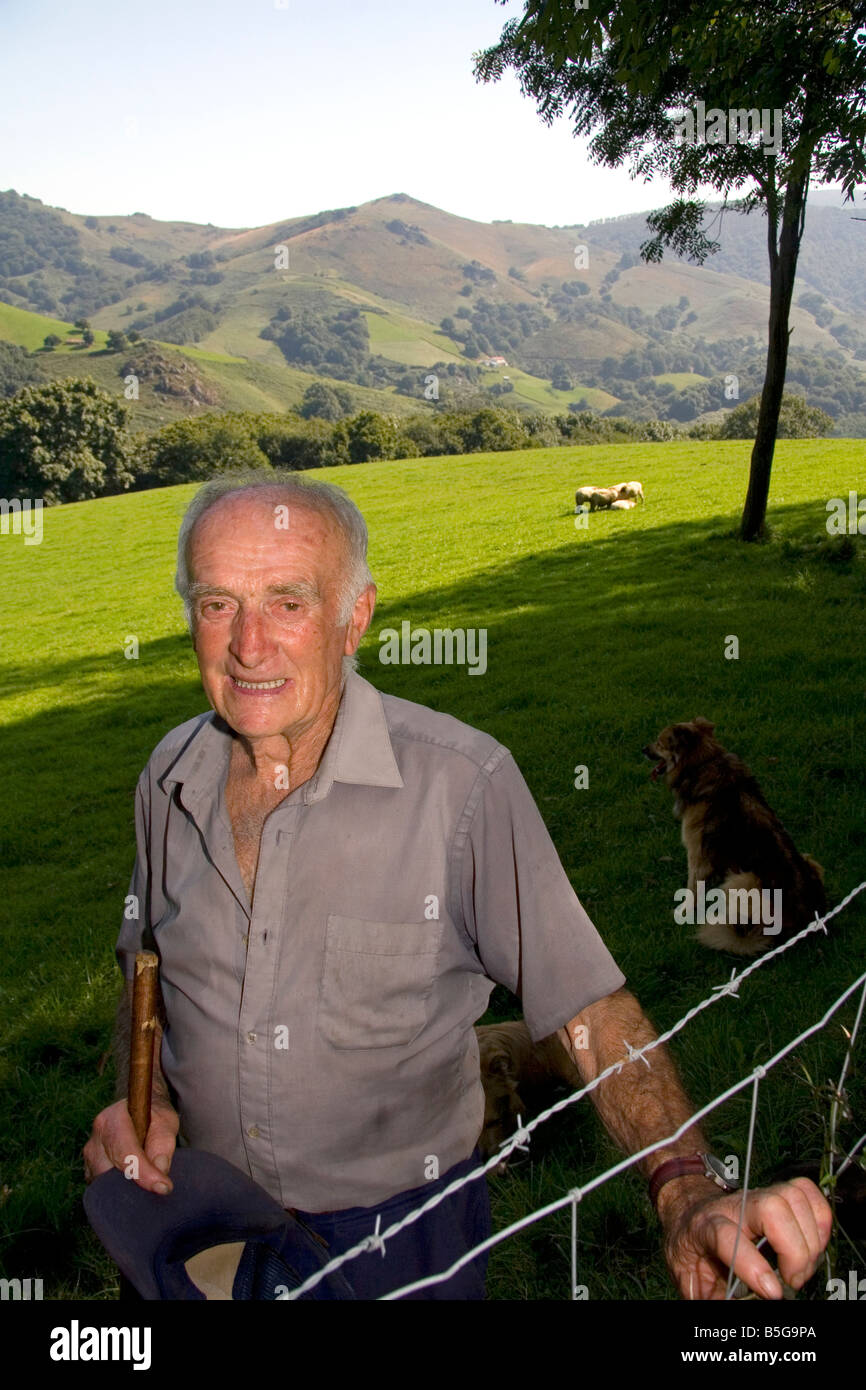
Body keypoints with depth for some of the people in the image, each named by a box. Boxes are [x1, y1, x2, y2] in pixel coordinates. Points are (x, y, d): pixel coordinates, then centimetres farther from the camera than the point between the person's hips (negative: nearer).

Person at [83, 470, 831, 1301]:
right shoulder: (173, 775, -7)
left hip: (400, 1227, -4)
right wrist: (139, 1101, -8)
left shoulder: (463, 782, -24)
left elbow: (587, 1007, -23)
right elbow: (146, 970, 8)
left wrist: (688, 1190, -35)